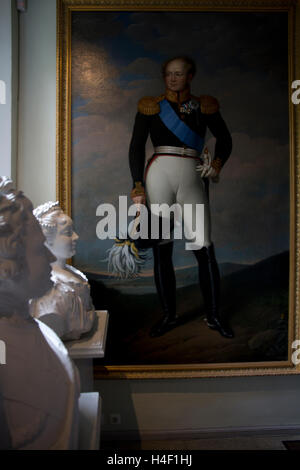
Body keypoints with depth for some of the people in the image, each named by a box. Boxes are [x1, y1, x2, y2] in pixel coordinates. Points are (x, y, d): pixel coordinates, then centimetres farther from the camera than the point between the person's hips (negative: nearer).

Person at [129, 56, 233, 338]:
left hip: (192, 177, 0)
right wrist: (138, 187, -4)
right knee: (161, 249, 2)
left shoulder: (204, 106, 13)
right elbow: (136, 147, 6)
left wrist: (217, 163, -1)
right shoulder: (151, 106, 10)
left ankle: (214, 315, 13)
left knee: (204, 249, -5)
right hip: (158, 175, 0)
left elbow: (224, 139, 20)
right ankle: (169, 315, 17)